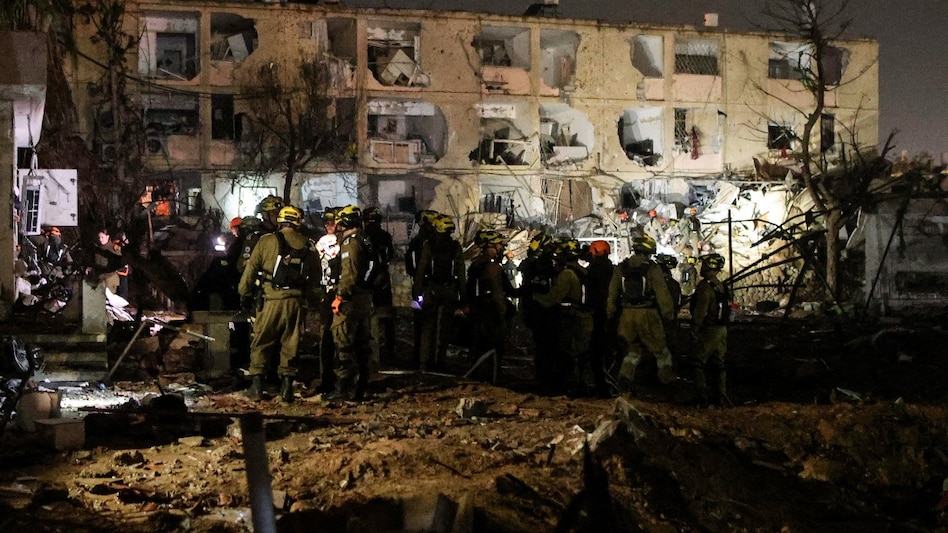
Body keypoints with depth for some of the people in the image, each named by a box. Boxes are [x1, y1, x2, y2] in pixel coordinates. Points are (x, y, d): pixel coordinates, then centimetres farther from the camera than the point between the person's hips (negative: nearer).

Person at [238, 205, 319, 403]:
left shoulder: (267, 241, -2)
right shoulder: (307, 246, 7)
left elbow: (251, 268, 2)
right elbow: (314, 275, 11)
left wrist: (245, 294, 13)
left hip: (272, 300, -2)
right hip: (296, 302, 2)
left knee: (261, 344, 8)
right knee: (290, 345, 11)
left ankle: (256, 386, 5)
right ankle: (287, 386, 10)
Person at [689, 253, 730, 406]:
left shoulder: (705, 286, -16)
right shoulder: (722, 286, 10)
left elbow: (700, 311, -20)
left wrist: (694, 329, -13)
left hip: (709, 330, -8)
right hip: (722, 330, 8)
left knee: (698, 363, -3)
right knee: (718, 364, 14)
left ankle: (703, 398, -7)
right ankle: (720, 396, 17)